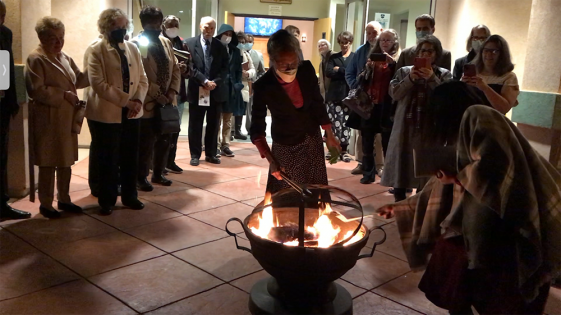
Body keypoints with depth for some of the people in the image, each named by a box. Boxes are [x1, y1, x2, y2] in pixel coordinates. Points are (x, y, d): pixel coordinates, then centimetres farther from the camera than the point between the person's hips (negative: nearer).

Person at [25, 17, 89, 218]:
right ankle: (45, 204, 14)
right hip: (48, 120, -7)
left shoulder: (65, 58, 13)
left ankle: (64, 199, 26)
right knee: (49, 163, 2)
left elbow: (78, 79, 17)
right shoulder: (36, 59, -11)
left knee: (66, 160, 13)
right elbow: (36, 90, -19)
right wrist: (64, 94, -18)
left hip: (67, 118, 7)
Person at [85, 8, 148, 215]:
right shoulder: (95, 51, -8)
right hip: (106, 114, -5)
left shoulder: (133, 48, 8)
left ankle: (129, 197, 28)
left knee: (130, 159, 13)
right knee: (108, 160, 5)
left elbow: (142, 80, 6)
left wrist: (138, 100, -13)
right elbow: (99, 84, -19)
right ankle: (107, 201, 20)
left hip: (131, 114, 5)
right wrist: (126, 101, -21)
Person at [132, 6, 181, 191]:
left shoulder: (166, 42, 11)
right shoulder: (135, 44, -9)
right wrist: (156, 94, -17)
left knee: (164, 141, 13)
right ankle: (141, 178, 17)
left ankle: (158, 174, 29)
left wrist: (172, 92, -4)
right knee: (146, 144, 1)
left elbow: (175, 69, 10)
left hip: (167, 102, 6)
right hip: (148, 103, -6)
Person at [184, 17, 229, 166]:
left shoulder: (221, 46, 7)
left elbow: (225, 68, 2)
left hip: (216, 90, 2)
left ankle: (211, 154, 19)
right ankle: (195, 155, 14)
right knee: (195, 125, 4)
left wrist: (215, 82, -14)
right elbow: (190, 67, -7)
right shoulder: (190, 43, 0)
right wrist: (204, 81, -16)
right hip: (197, 90, -2)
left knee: (213, 125, 9)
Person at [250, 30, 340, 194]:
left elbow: (317, 103, -1)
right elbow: (257, 127, -21)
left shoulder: (307, 70, -17)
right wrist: (271, 160, -30)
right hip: (285, 146, -3)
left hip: (313, 139, 3)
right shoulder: (263, 86, -25)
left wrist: (329, 134, 2)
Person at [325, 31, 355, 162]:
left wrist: (338, 70, -7)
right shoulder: (333, 57, 14)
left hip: (348, 95, -2)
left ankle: (343, 150, 7)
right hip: (334, 94, 2)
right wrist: (346, 72, -10)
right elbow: (328, 72, -2)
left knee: (345, 124, -1)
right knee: (333, 122, -1)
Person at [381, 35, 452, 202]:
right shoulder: (404, 71, 9)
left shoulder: (444, 74, 6)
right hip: (405, 127, 1)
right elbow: (394, 93, -3)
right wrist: (410, 79, -14)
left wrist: (432, 79, -17)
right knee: (401, 166, 5)